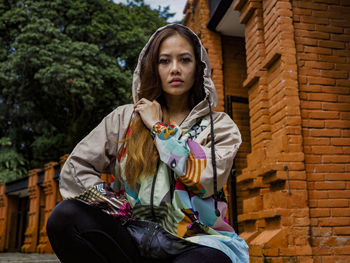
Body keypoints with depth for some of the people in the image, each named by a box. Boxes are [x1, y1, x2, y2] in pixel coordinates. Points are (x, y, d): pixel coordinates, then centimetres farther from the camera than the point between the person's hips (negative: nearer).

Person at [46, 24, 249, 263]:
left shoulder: (220, 125, 8)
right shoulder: (125, 118, 12)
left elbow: (207, 179, -11)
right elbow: (74, 169, 8)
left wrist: (158, 127, -3)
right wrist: (118, 208, -5)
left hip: (197, 242, -3)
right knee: (66, 217, -24)